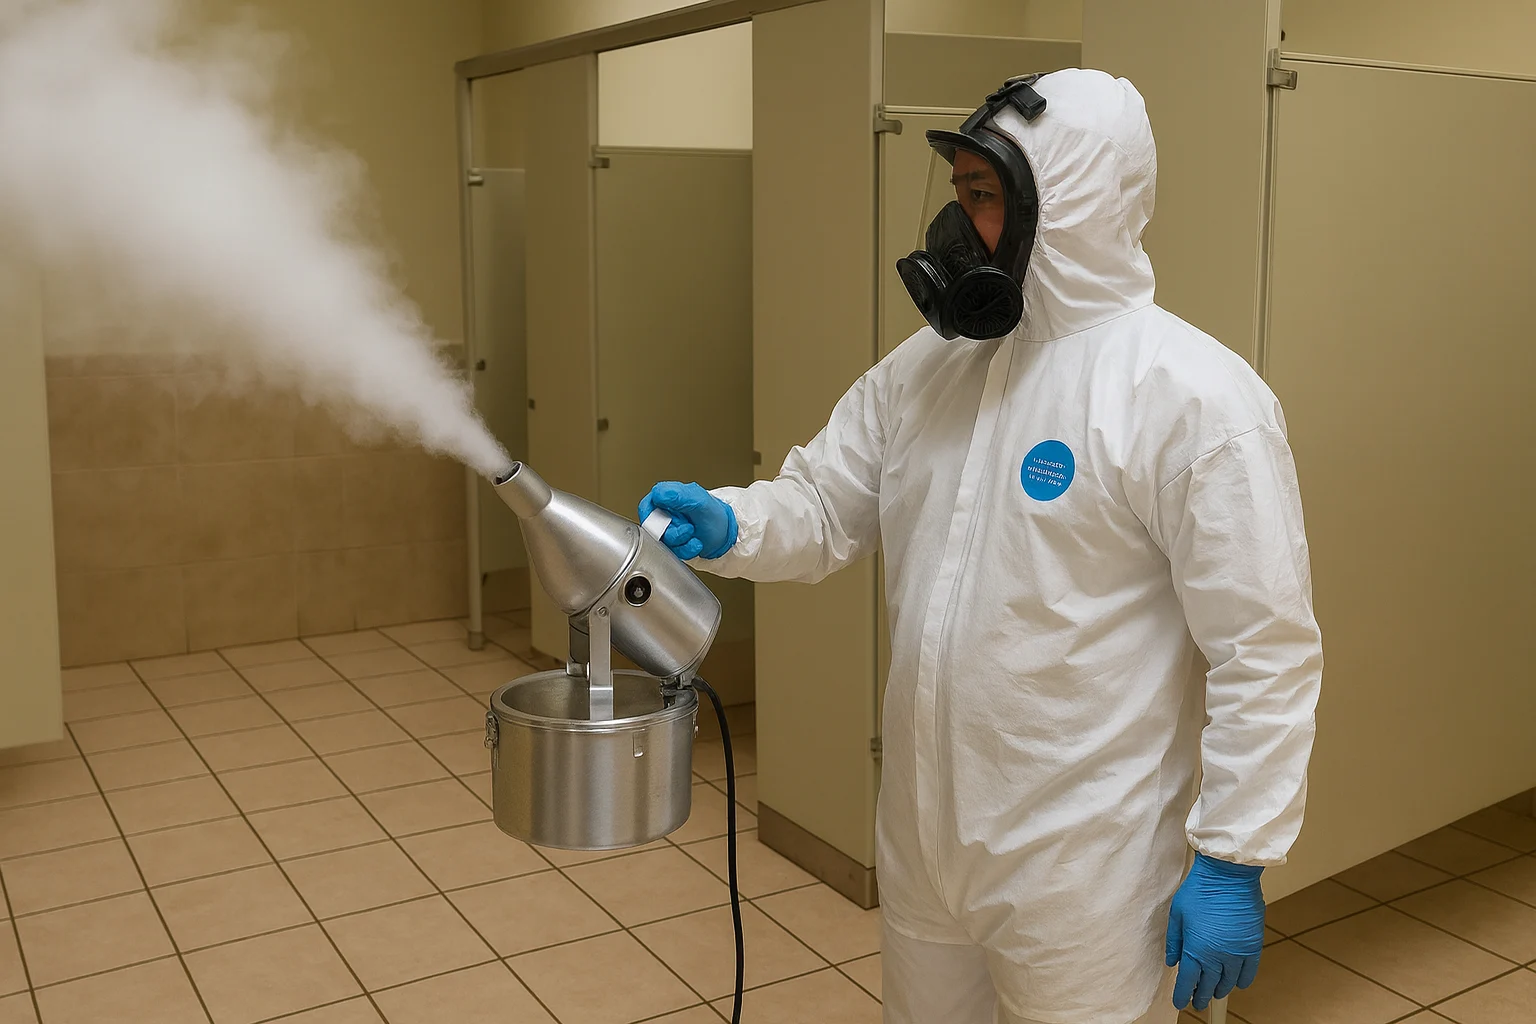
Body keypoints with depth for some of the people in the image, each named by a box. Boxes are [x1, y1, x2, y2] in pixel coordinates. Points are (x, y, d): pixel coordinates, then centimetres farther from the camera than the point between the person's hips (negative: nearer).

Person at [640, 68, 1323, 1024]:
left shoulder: (1193, 393, -17)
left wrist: (1234, 860, -15)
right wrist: (727, 525, -13)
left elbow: (1264, 649, -16)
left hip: (1082, 868, -6)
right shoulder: (925, 365, 4)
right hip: (920, 834, 6)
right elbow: (823, 503, 8)